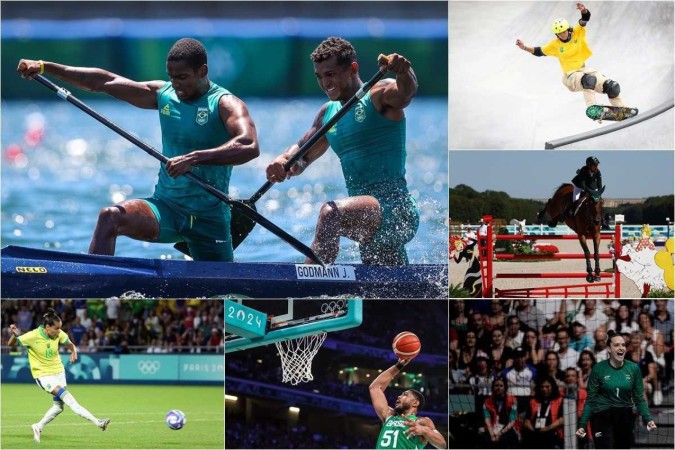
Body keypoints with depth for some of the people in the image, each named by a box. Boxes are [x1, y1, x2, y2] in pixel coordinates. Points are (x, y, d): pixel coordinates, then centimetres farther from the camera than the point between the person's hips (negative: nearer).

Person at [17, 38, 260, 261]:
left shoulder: (224, 104, -10)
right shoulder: (163, 94, 7)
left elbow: (249, 146, -29)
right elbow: (103, 82, 8)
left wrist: (194, 158, -38)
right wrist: (44, 67, 4)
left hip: (209, 217, -3)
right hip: (166, 206, 3)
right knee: (110, 217, -24)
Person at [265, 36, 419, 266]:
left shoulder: (379, 95, -4)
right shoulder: (328, 113, 17)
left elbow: (406, 92, -25)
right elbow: (302, 155, 20)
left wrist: (404, 72, -49)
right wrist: (284, 161, -4)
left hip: (395, 209, -9)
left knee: (330, 214, -32)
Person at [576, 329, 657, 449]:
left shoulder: (633, 368, 0)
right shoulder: (598, 369, -7)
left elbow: (639, 398, 4)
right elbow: (590, 400, -2)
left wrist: (648, 420, -10)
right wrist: (582, 425, -9)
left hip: (625, 418, 3)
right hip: (602, 418, -3)